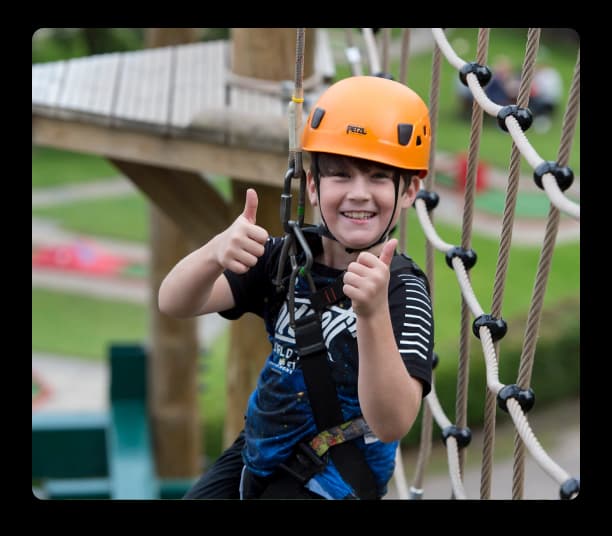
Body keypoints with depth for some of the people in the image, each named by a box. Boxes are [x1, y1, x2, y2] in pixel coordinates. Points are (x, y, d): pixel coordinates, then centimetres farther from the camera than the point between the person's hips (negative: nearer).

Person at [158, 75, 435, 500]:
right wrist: (214, 254, -35)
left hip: (328, 485, -6)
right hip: (256, 458, 6)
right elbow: (175, 303, -14)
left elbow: (392, 425, -31)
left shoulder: (404, 291, -20)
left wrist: (373, 314, -45)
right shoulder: (289, 257, -4)